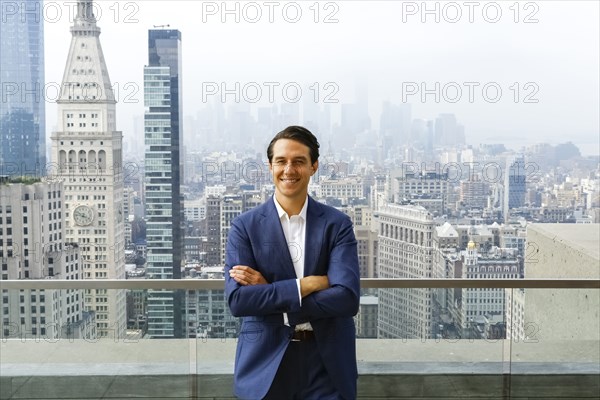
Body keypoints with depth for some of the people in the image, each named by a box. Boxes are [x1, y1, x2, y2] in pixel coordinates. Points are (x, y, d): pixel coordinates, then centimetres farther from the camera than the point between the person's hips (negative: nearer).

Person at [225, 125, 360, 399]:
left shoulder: (337, 224, -2)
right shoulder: (245, 227, -1)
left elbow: (347, 298, -13)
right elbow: (237, 300, -12)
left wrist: (267, 293, -14)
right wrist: (305, 284, -17)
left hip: (326, 364, 0)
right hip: (265, 363, 0)